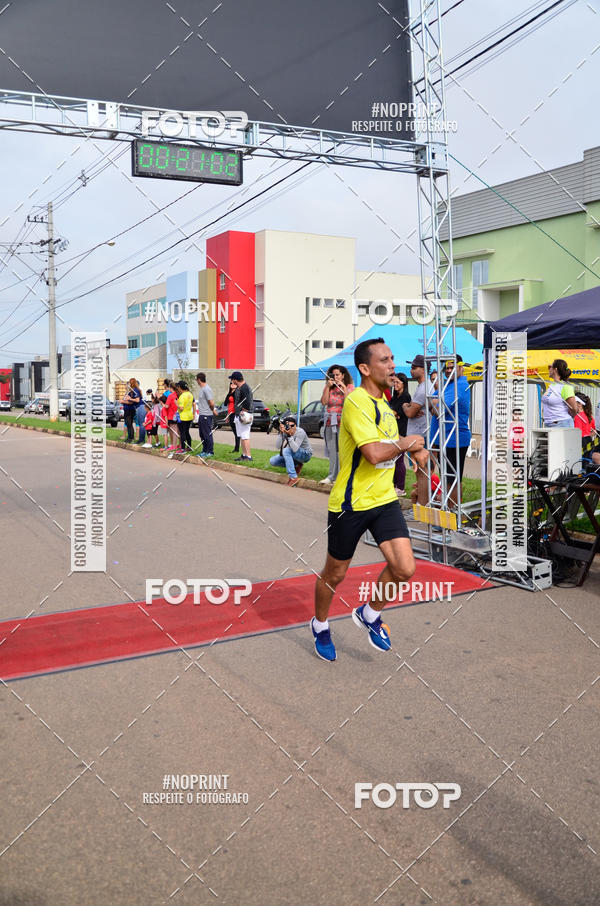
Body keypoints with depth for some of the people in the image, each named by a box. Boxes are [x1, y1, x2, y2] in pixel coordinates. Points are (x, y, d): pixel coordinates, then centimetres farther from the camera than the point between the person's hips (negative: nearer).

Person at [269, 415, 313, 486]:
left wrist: (289, 435, -45)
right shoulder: (285, 432, -11)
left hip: (305, 454, -7)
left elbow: (295, 449, -38)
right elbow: (278, 446, -20)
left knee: (286, 450, -34)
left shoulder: (300, 432, -27)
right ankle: (297, 465, 4)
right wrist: (281, 433, -31)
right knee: (273, 461, -6)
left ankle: (293, 477, -32)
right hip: (293, 454, 7)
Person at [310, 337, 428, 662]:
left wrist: (416, 449, 11)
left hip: (384, 499, 7)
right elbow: (374, 454, -30)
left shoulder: (383, 402, 10)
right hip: (351, 503, -7)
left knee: (404, 568, -7)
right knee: (334, 574, 10)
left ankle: (369, 615, 21)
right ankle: (320, 625, 38)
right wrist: (405, 443, -12)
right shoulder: (356, 402, -19)